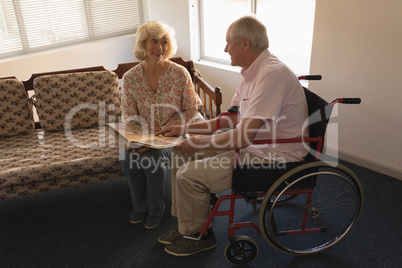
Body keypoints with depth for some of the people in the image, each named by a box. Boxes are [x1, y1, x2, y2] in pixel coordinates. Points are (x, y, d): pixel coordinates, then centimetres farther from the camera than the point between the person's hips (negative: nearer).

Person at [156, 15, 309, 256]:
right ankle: (187, 226, 21)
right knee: (181, 153, 8)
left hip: (273, 158, -10)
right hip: (253, 145, 10)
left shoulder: (272, 73, -25)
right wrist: (184, 128, 11)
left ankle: (197, 236, 13)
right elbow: (231, 119, 14)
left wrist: (200, 142, -13)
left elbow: (243, 136, -29)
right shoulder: (252, 72, 8)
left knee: (189, 176, -15)